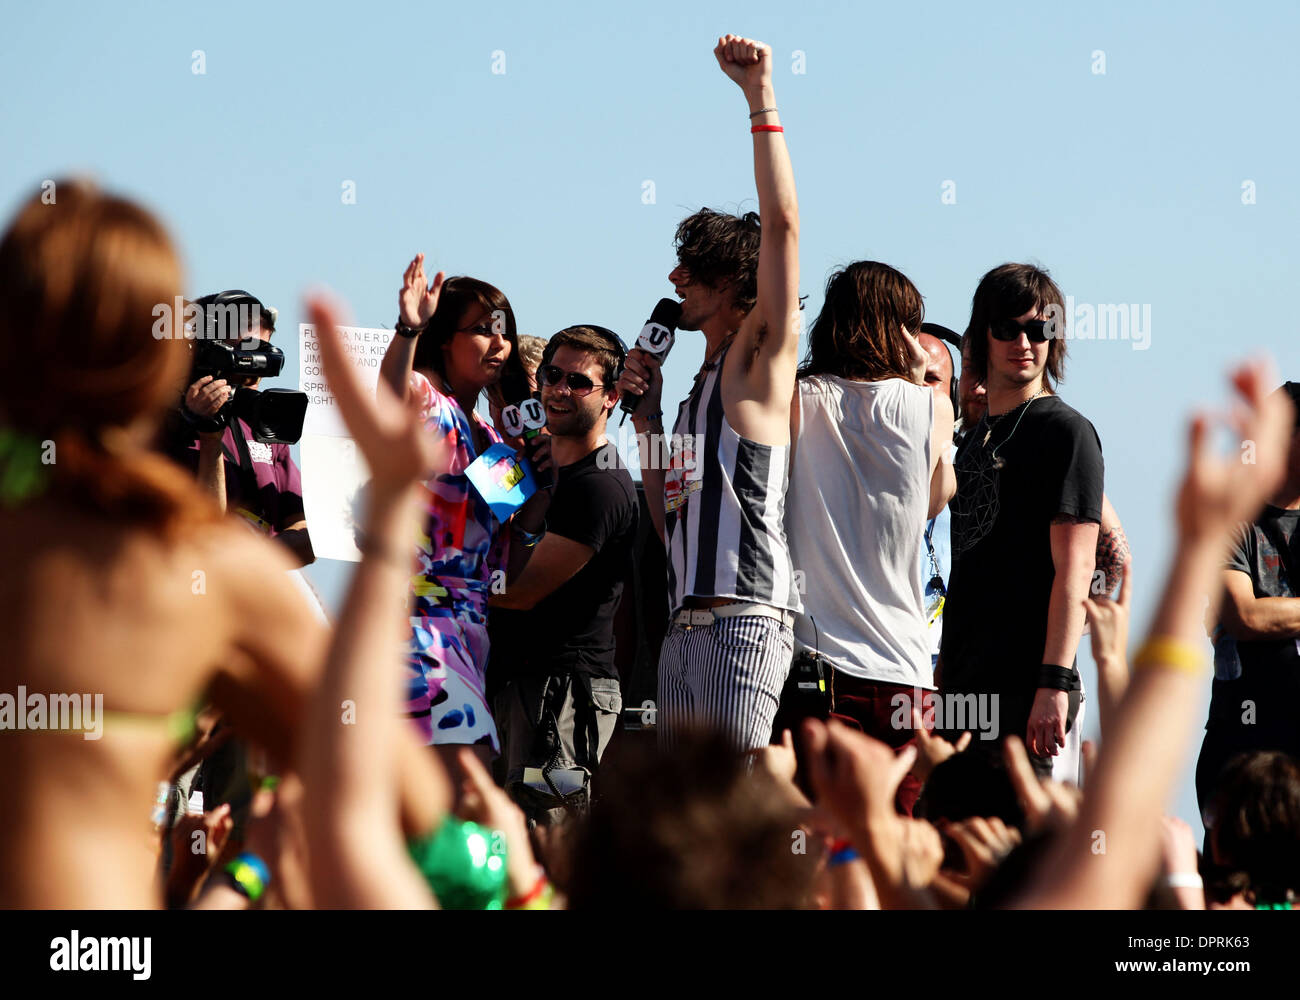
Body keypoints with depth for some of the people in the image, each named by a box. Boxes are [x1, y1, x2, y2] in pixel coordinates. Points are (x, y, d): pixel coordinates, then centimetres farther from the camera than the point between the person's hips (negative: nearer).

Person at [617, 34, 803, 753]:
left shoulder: (758, 358, 1)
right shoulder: (701, 386, 23)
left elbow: (781, 222, -12)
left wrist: (761, 95, -11)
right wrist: (647, 418, 15)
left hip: (744, 620, -9)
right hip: (687, 624, 9)